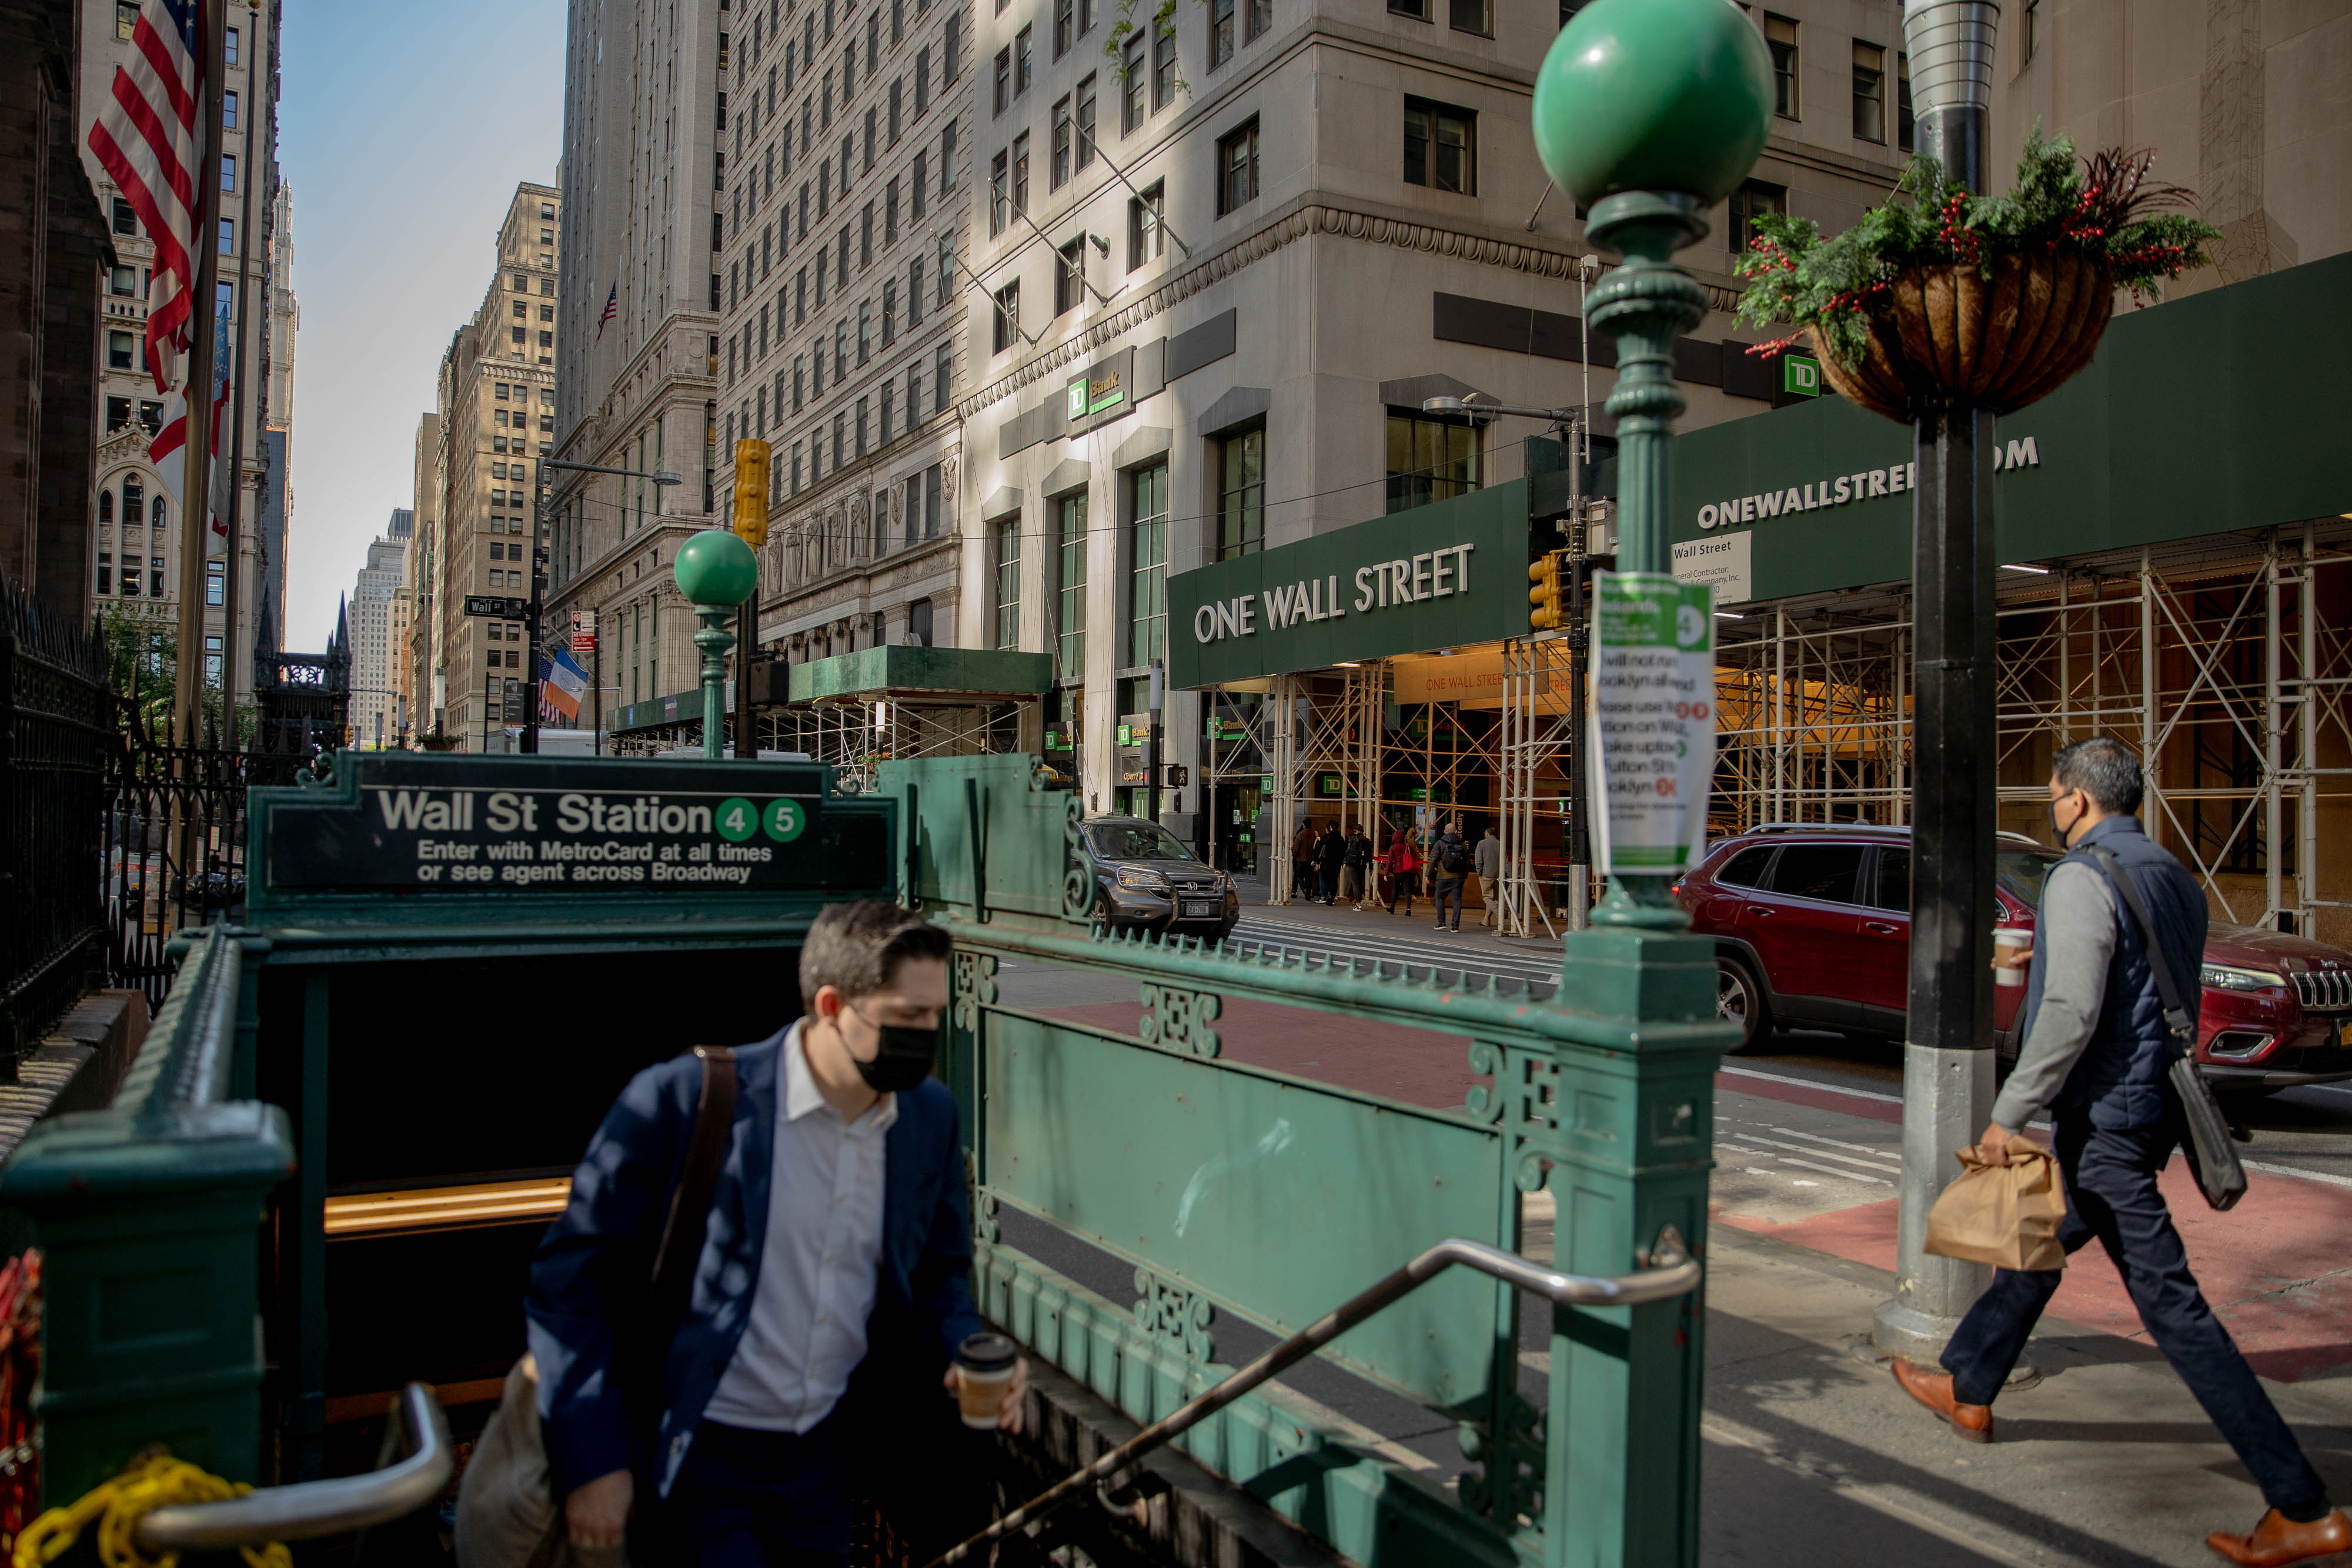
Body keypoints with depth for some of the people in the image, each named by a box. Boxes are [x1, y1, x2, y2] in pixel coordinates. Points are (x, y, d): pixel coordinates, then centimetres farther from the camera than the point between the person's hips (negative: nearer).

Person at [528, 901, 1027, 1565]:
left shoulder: (932, 1114, -3)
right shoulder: (682, 1099, -18)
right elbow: (570, 1275, -11)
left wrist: (963, 1356, -9)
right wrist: (593, 1458, -13)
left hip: (831, 1450, 5)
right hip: (700, 1455, -4)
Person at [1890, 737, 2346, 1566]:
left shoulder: (2081, 879, -17)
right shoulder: (2175, 878, 11)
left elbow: (2072, 1013, -25)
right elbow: (2170, 992, 19)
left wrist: (2008, 1113, -20)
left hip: (2106, 1116, -10)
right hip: (2153, 1102, 10)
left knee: (2170, 1302, -6)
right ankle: (1966, 1389, 37)